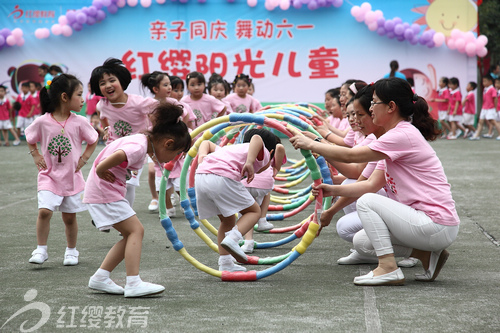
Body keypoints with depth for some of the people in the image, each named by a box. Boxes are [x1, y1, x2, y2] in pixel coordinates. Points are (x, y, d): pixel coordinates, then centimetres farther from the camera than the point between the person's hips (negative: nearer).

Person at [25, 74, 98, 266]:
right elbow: (29, 138, 10)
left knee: (69, 217, 8)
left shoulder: (79, 122, -6)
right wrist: (36, 156, 1)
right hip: (49, 176, -1)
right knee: (44, 211, -16)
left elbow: (93, 140, 9)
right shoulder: (43, 122, -9)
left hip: (72, 177, 1)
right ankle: (41, 250, -2)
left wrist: (84, 158, 0)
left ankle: (71, 251, 26)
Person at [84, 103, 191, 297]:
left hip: (106, 192, 10)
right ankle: (133, 284, -16)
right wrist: (101, 171, -24)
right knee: (136, 230, -11)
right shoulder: (139, 147, -22)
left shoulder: (142, 141, 10)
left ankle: (100, 278, 12)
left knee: (131, 235, 10)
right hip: (104, 192, -10)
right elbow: (118, 155, -40)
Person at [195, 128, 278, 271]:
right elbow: (257, 139, -7)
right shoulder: (263, 154, 16)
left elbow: (206, 142, 37)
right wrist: (250, 163, -19)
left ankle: (225, 263, 17)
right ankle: (232, 239, -13)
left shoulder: (233, 148, 38)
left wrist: (202, 156, 19)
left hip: (200, 176, 7)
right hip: (222, 178, -7)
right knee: (254, 211, 11)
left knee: (228, 220, 22)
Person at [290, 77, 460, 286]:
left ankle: (388, 268, -11)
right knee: (361, 242, 10)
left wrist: (310, 144, -9)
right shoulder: (399, 135, 14)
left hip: (438, 226, -10)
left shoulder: (403, 136, -17)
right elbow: (372, 184, 11)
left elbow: (350, 156, -19)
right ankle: (428, 255, 10)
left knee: (366, 202, -13)